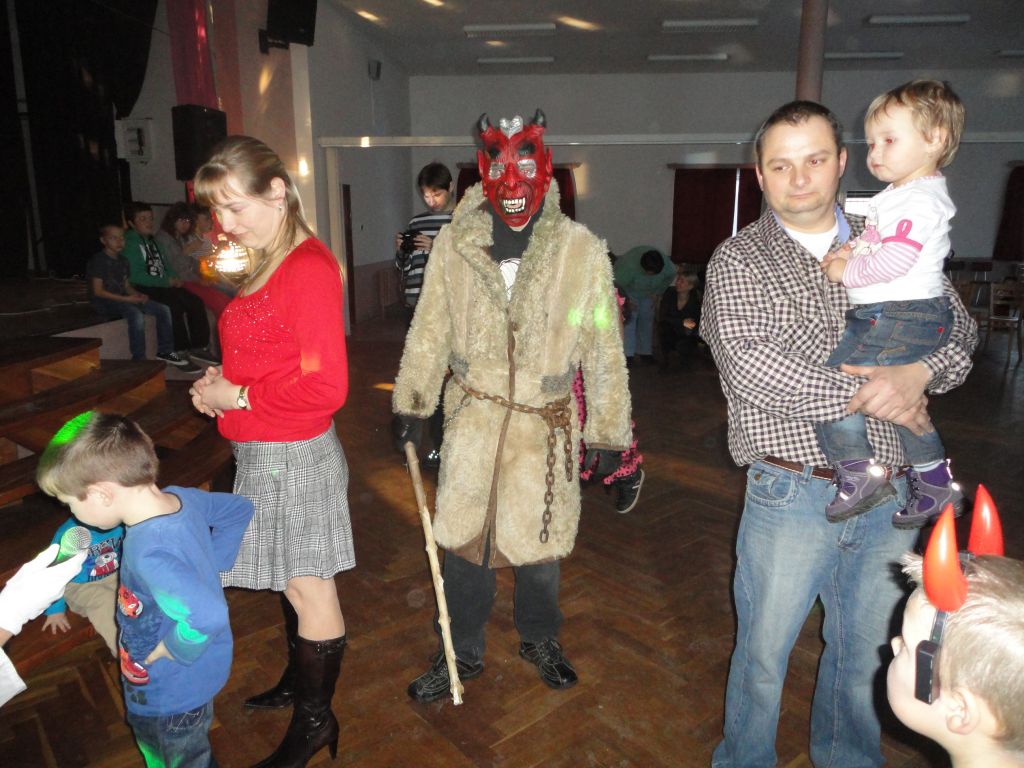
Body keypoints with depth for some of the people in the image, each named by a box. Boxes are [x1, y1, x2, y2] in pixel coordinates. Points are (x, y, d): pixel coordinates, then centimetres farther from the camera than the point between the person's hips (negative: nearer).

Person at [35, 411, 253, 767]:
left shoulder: (148, 553, -37)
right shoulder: (181, 497, -13)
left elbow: (209, 615, -48)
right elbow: (238, 509, 5)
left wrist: (171, 650, -28)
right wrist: (207, 566, 2)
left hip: (173, 691, -8)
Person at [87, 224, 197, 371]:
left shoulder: (122, 261, 19)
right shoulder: (98, 260, -5)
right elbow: (97, 291, -12)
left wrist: (137, 295, -3)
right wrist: (126, 299, -18)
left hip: (123, 299, 8)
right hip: (104, 303, -8)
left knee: (163, 309, -4)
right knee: (136, 314, -36)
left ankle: (165, 352, 0)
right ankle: (139, 360, -35)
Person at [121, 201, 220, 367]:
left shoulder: (151, 240, 21)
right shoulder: (130, 243, -7)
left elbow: (165, 265, 26)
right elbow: (135, 276, -16)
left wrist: (174, 278, 3)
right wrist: (167, 281, -14)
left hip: (162, 286, 8)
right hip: (144, 290, -8)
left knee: (195, 302, -10)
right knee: (175, 305, -30)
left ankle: (199, 347, -5)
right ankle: (180, 352, -22)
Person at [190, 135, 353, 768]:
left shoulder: (311, 268, -21)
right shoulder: (271, 264, 8)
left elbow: (326, 389, -24)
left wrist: (237, 397, -16)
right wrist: (223, 380, 3)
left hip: (293, 455, -8)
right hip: (264, 451, 8)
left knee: (307, 590, 8)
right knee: (292, 581, 23)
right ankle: (300, 680, 44)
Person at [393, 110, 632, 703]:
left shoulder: (582, 251, -8)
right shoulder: (456, 242, -3)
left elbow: (604, 348, -4)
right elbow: (430, 328, 6)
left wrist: (609, 432, -1)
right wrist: (411, 403, 8)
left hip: (546, 425, -1)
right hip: (472, 417, 2)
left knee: (540, 540, 13)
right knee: (462, 539, 10)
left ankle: (540, 639, 42)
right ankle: (463, 653, 34)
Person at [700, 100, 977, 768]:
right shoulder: (738, 261, -5)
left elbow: (959, 327, 8)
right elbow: (749, 367, -19)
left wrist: (919, 373, -15)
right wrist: (867, 394, -17)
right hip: (793, 493, -4)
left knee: (867, 653, 21)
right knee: (763, 653, 11)